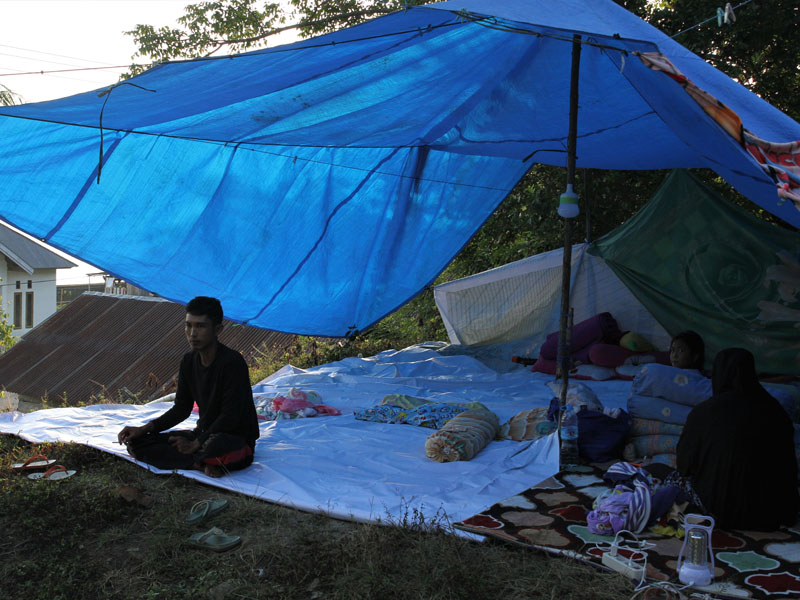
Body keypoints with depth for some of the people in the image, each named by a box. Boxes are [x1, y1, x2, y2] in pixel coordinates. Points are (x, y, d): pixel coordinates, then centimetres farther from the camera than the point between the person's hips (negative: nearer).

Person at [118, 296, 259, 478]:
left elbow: (230, 417, -20)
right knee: (135, 442, -6)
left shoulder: (232, 363, -20)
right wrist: (144, 429, -1)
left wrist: (195, 444, -14)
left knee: (218, 447, -45)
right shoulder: (189, 361, 4)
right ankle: (202, 464, -18)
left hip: (236, 438, -8)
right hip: (204, 434, 8)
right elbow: (181, 409, 11)